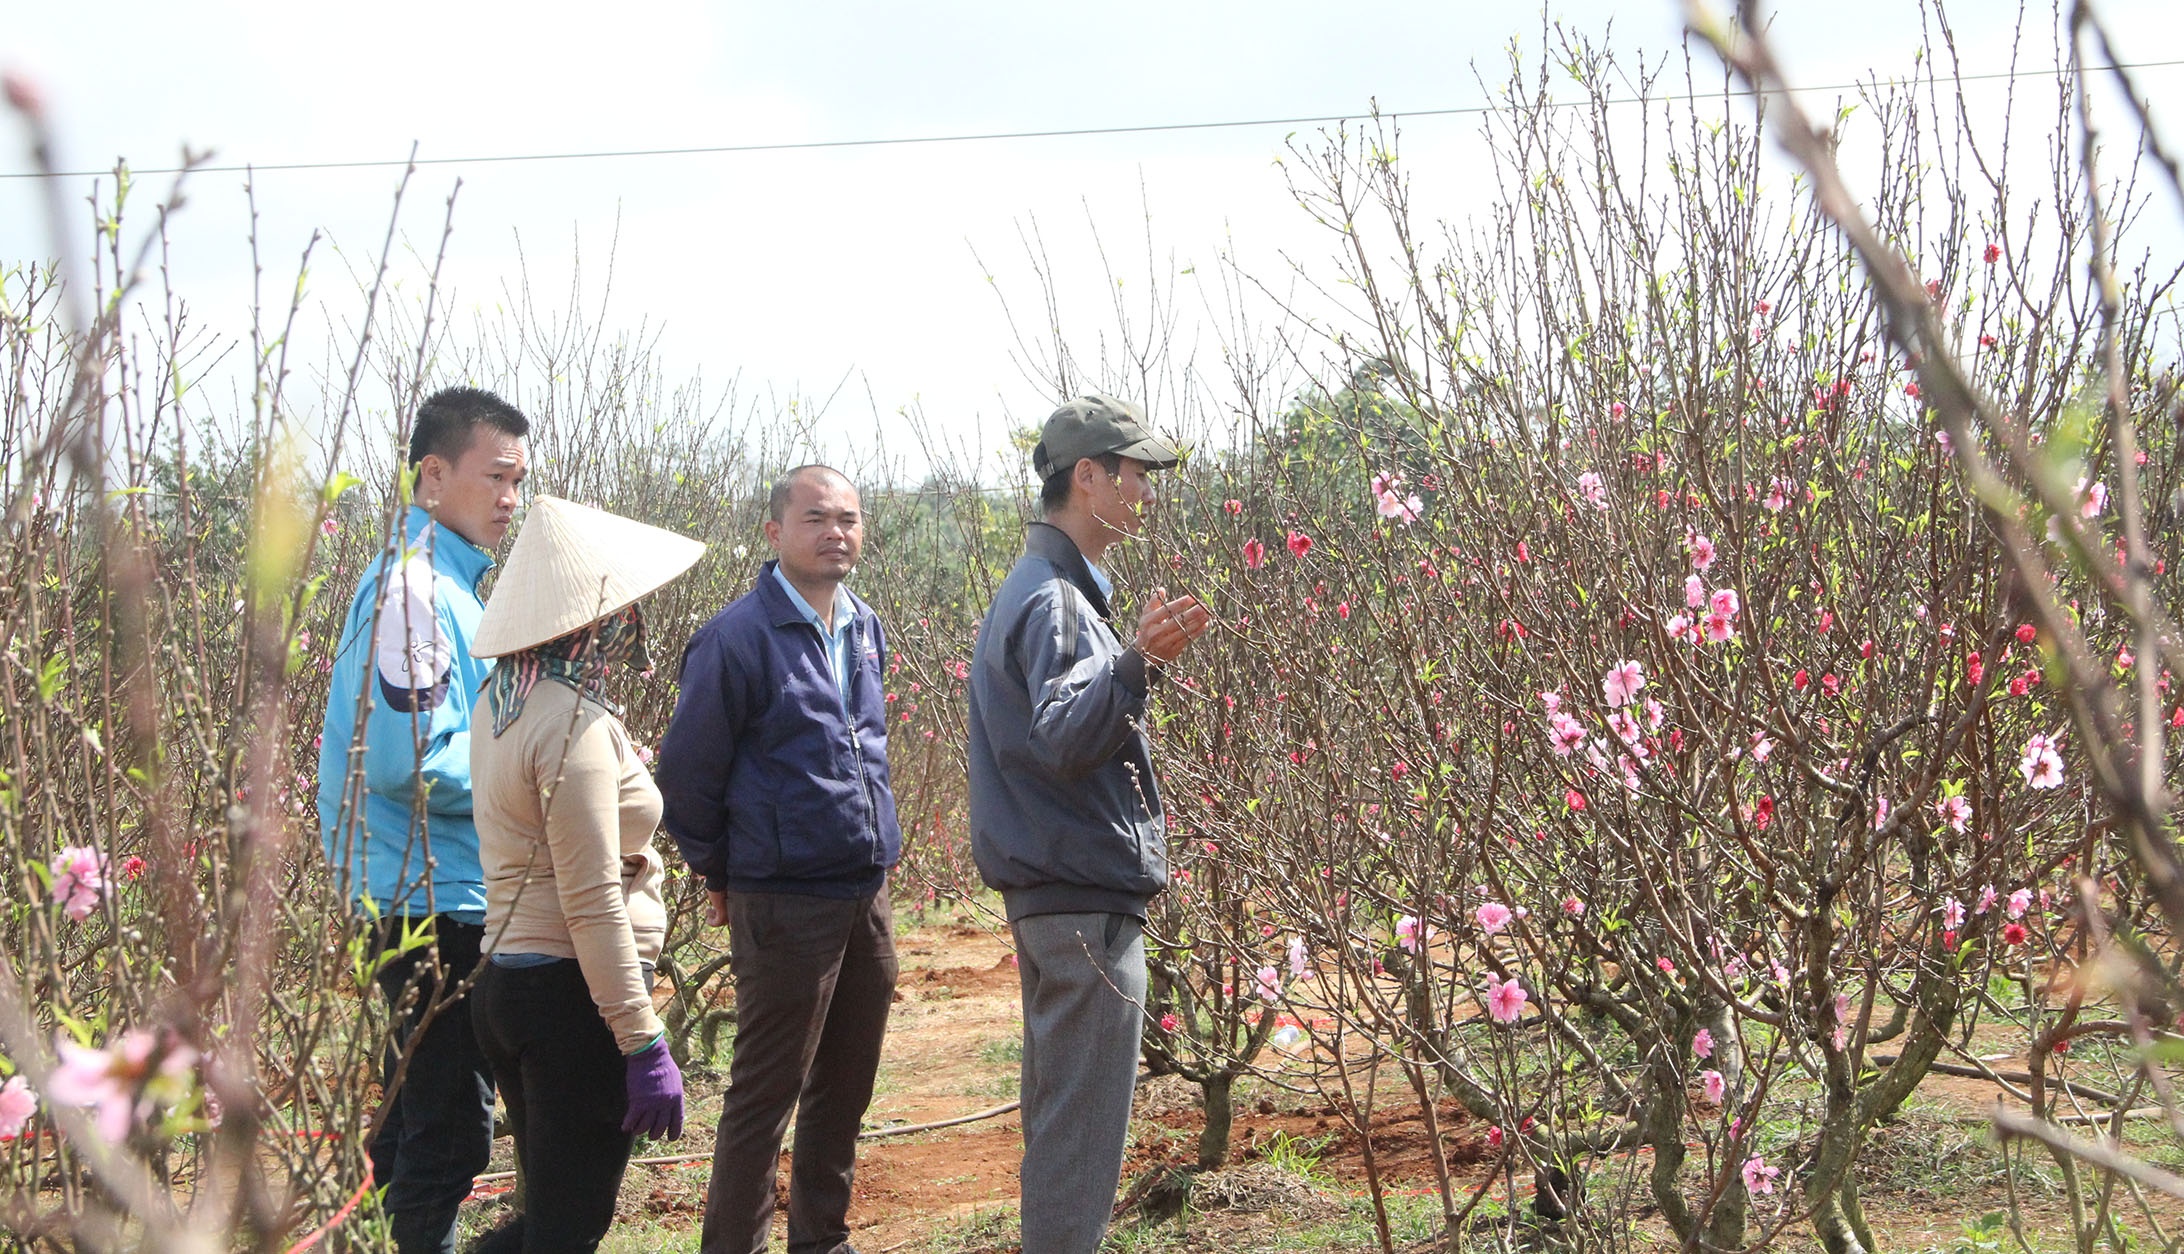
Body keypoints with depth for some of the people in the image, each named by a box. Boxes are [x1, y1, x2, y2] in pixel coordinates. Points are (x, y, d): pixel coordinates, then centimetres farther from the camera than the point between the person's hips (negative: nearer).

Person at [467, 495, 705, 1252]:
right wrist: (644, 1042, -19)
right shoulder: (576, 723, -17)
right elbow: (593, 901, -20)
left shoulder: (506, 704, 10)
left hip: (507, 982, 9)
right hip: (571, 992, -9)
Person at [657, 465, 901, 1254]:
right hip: (786, 906, -7)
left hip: (866, 896, 7)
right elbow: (687, 771, -8)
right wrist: (722, 875, 2)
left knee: (845, 1090, 15)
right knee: (766, 1096, -1)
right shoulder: (739, 638, -14)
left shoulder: (864, 629, 10)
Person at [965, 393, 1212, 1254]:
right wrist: (1138, 665, -46)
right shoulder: (1056, 601, -17)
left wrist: (1139, 660, 32)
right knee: (1083, 1119, -7)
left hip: (1051, 887, 11)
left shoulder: (1035, 589, 16)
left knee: (1060, 1108, 18)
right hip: (1086, 899, -11)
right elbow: (1062, 739, -31)